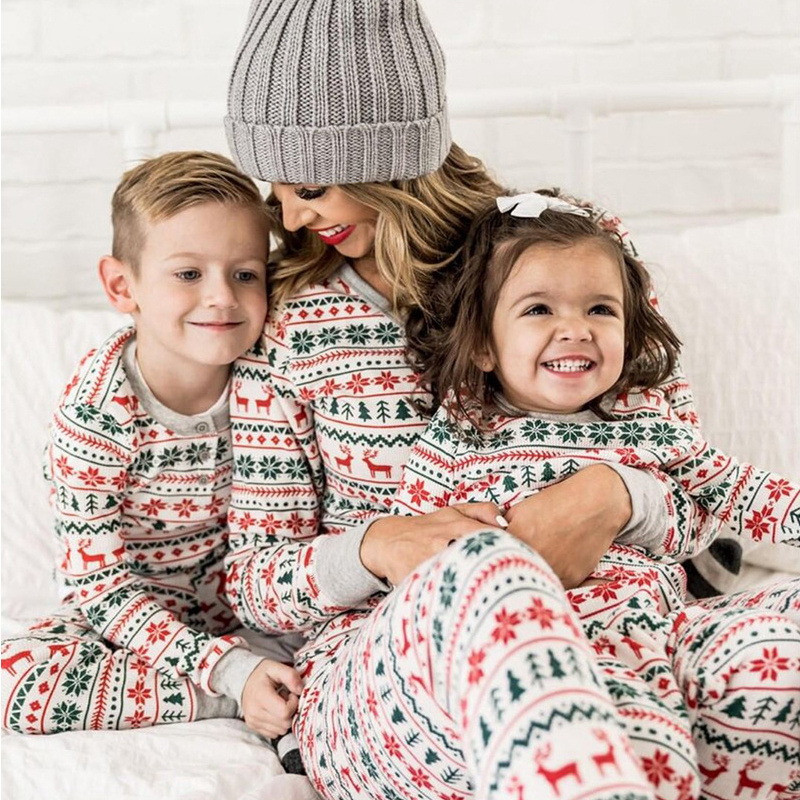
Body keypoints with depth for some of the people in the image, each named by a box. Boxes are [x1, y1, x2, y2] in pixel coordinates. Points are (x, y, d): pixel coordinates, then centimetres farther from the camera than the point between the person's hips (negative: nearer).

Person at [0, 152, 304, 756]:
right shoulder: (96, 413, -23)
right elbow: (97, 580, -21)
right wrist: (232, 670, -30)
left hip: (248, 611, 2)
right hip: (134, 619, -1)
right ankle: (234, 702, -23)